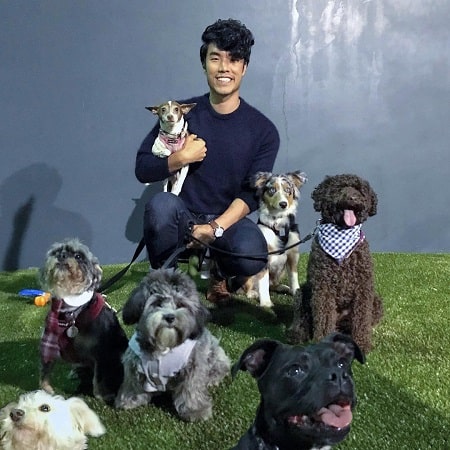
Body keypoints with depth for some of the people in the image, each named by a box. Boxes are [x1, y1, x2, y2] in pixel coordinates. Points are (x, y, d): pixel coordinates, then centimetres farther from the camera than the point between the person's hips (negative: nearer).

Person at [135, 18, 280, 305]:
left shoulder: (263, 130, -4)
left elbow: (253, 194, -9)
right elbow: (143, 170, -2)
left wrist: (216, 227, -24)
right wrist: (180, 158, -20)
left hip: (228, 218, 0)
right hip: (182, 216, 0)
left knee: (252, 257, -32)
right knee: (161, 203, -34)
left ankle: (221, 272, 7)